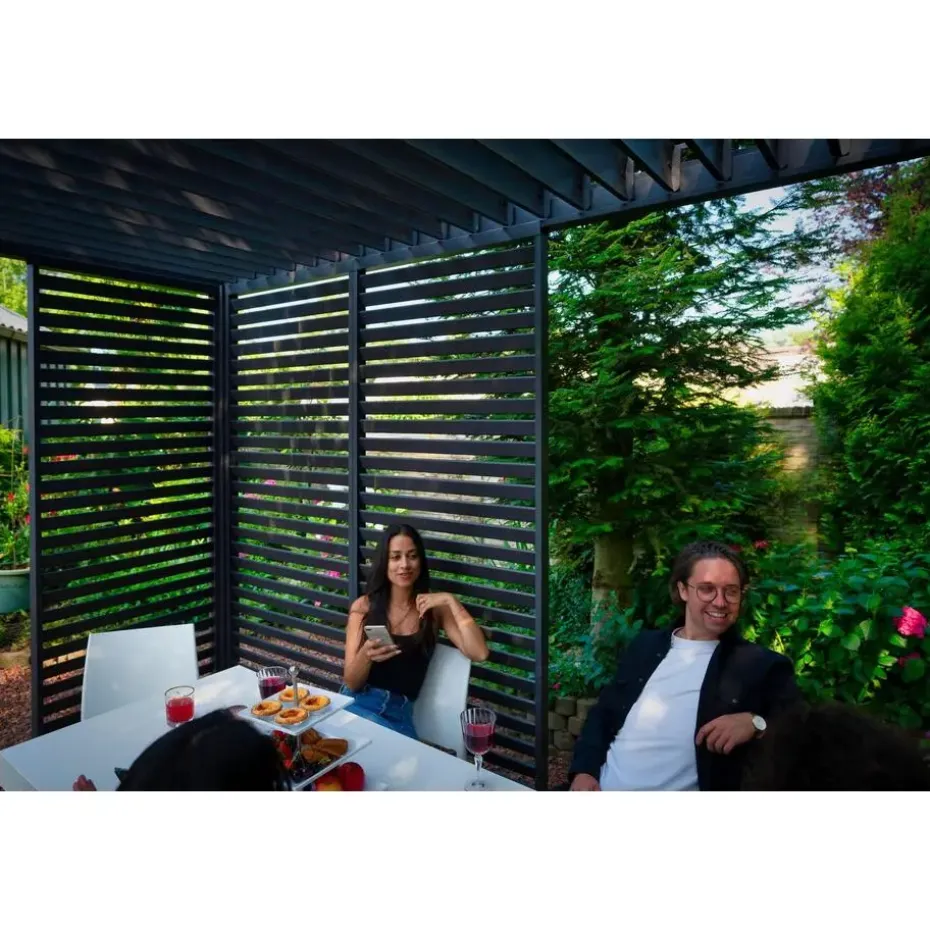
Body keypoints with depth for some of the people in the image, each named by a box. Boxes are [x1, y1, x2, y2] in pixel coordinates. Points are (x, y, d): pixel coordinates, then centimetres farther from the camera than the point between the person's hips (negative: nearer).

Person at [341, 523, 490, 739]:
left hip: (398, 712, 2)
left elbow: (479, 653, -9)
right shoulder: (363, 607, 1)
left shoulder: (434, 609, 5)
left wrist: (451, 601, -13)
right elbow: (351, 683, 0)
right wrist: (366, 654, -22)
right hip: (356, 703, -1)